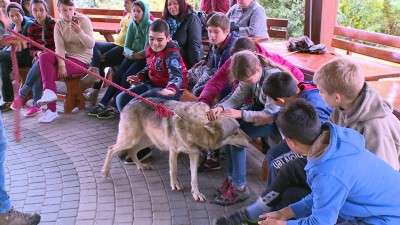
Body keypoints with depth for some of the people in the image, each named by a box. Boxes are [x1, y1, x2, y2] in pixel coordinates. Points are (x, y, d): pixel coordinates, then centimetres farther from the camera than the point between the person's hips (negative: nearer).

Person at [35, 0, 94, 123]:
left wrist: (79, 32, -32)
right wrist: (61, 65, -24)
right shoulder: (59, 25, 3)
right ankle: (49, 92, -29)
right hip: (67, 57, 5)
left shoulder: (83, 20, -9)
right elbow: (59, 47, -9)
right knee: (43, 57, -23)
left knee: (48, 73, -20)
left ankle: (52, 110, -13)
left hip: (82, 60, -5)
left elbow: (91, 45, -16)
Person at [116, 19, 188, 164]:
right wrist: (139, 77, 0)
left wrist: (171, 89, -57)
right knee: (122, 99, 0)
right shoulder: (150, 49, 3)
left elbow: (177, 76, -36)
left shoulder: (171, 54, -21)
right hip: (152, 84, 9)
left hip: (169, 90, -9)